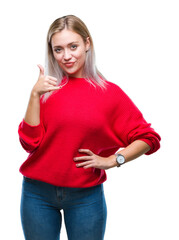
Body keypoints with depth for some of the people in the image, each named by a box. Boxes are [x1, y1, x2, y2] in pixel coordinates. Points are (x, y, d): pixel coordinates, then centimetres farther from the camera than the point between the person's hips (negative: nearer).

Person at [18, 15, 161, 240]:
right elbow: (30, 142, -8)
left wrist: (112, 160, -8)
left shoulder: (109, 92, -2)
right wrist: (35, 95, -15)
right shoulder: (47, 88, 0)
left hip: (86, 196, -1)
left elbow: (148, 138, 2)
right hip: (38, 193, 1)